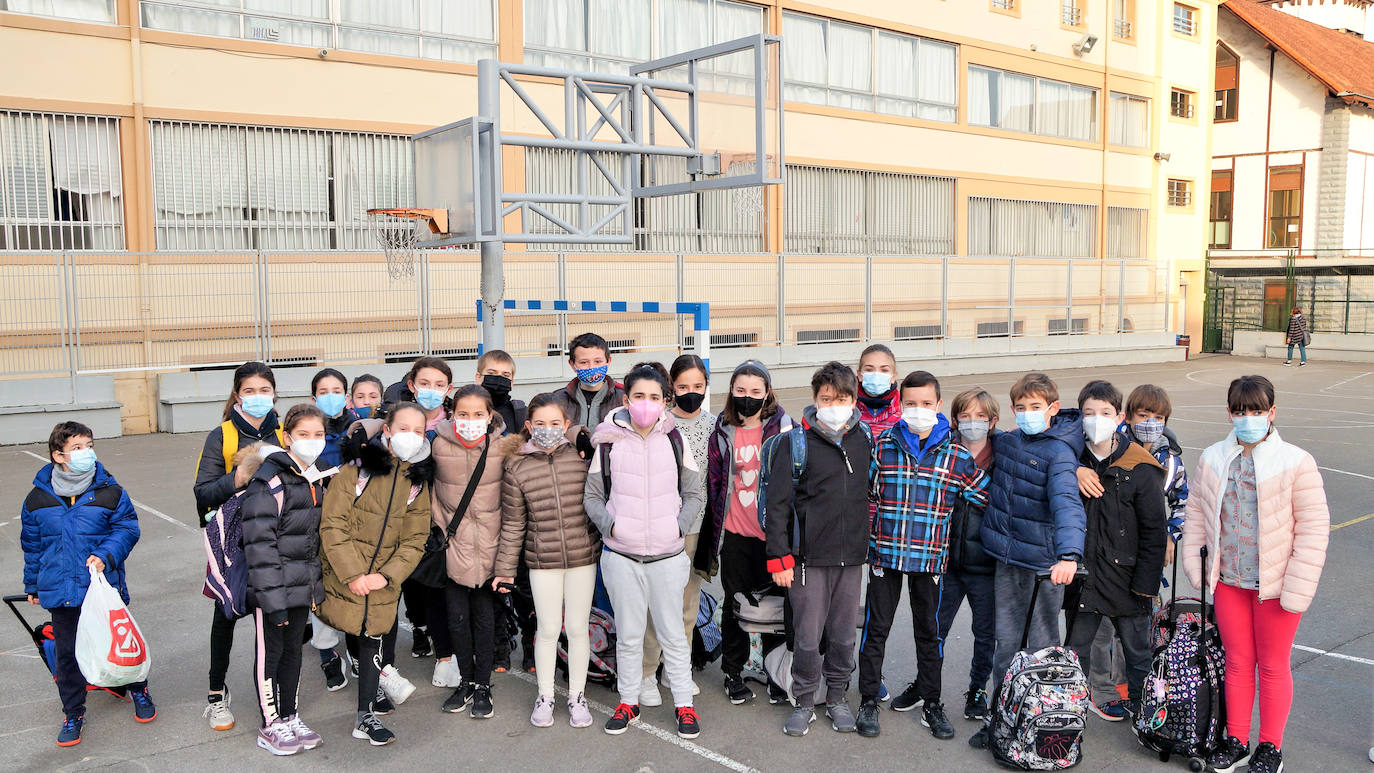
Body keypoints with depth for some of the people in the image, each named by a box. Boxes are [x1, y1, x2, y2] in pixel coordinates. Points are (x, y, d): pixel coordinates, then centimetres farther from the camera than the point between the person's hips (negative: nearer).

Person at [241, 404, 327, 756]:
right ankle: (270, 725, 21)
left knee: (293, 649, 17)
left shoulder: (314, 479, 8)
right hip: (272, 585, -7)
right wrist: (273, 599, -22)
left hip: (302, 585, 7)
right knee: (270, 653, 7)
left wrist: (315, 584, 16)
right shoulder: (270, 480, -18)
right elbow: (260, 544, -21)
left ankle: (290, 716, 31)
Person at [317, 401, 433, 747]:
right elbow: (333, 524, -13)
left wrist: (387, 575, -12)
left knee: (375, 639, 5)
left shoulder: (418, 480, 3)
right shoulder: (357, 468, -10)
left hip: (384, 581, 3)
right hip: (343, 573, -3)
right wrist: (352, 574, -16)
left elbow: (415, 540, 2)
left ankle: (365, 716, 15)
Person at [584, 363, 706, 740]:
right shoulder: (609, 441, -1)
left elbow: (694, 493, 9)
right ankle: (628, 701, 28)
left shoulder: (674, 439, 1)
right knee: (628, 634, 12)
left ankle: (684, 705, 22)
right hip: (621, 556, 0)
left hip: (667, 555, 0)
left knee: (673, 633, 8)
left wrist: (679, 525, -5)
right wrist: (611, 525, -8)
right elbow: (592, 496, 7)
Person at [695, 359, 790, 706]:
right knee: (734, 605, 11)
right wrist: (713, 532, 6)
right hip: (734, 534, 2)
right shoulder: (723, 430, 3)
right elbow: (713, 480, 9)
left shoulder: (782, 427, -3)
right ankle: (733, 673, 26)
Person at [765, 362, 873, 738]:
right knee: (807, 636, 2)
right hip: (809, 556, -3)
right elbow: (777, 503, -6)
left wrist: (868, 545, 14)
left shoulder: (864, 440, 6)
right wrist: (779, 558, -10)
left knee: (843, 634, 13)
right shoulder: (795, 443, -7)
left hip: (852, 556, 4)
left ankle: (837, 697, 31)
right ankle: (805, 702, 21)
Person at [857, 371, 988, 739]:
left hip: (930, 557, 1)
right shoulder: (880, 447, -2)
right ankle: (868, 701, 20)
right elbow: (862, 492, 7)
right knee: (876, 628, 7)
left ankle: (931, 704, 27)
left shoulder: (956, 456, -3)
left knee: (929, 632, 12)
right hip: (884, 553, 0)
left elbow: (986, 496, 5)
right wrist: (864, 535, 3)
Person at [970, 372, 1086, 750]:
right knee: (1006, 643, 13)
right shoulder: (1006, 441, 6)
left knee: (1042, 647, 4)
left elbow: (1067, 504, -29)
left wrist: (1069, 555, -44)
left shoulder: (1058, 452, -14)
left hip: (1044, 563, -6)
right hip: (1006, 561, 6)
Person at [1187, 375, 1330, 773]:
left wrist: (1297, 587, -14)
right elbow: (1196, 512, 9)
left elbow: (1314, 527, -11)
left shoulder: (1296, 462, -12)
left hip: (1275, 584, -3)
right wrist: (1193, 561, 3)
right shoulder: (1212, 459, 1)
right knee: (1238, 661, 15)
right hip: (1228, 580, 3)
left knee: (1273, 665, 11)